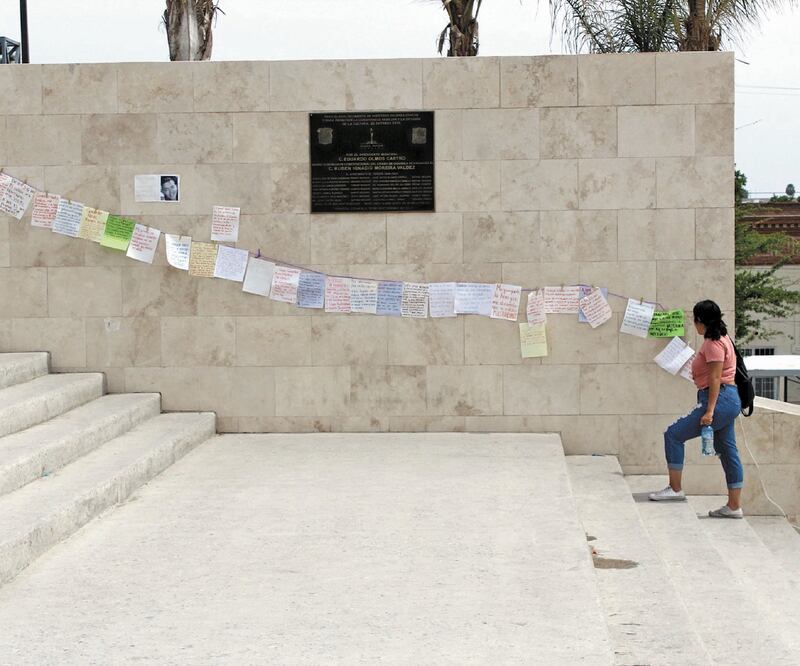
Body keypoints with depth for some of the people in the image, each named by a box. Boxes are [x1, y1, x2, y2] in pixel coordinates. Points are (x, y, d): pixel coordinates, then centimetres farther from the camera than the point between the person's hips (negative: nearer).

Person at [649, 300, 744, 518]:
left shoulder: (713, 344, -14)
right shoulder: (721, 339, 17)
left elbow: (715, 378, -20)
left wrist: (709, 411, -22)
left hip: (720, 400, -11)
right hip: (729, 401, 11)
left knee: (673, 434, -6)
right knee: (727, 451, 11)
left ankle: (675, 488, -3)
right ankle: (734, 506, 13)